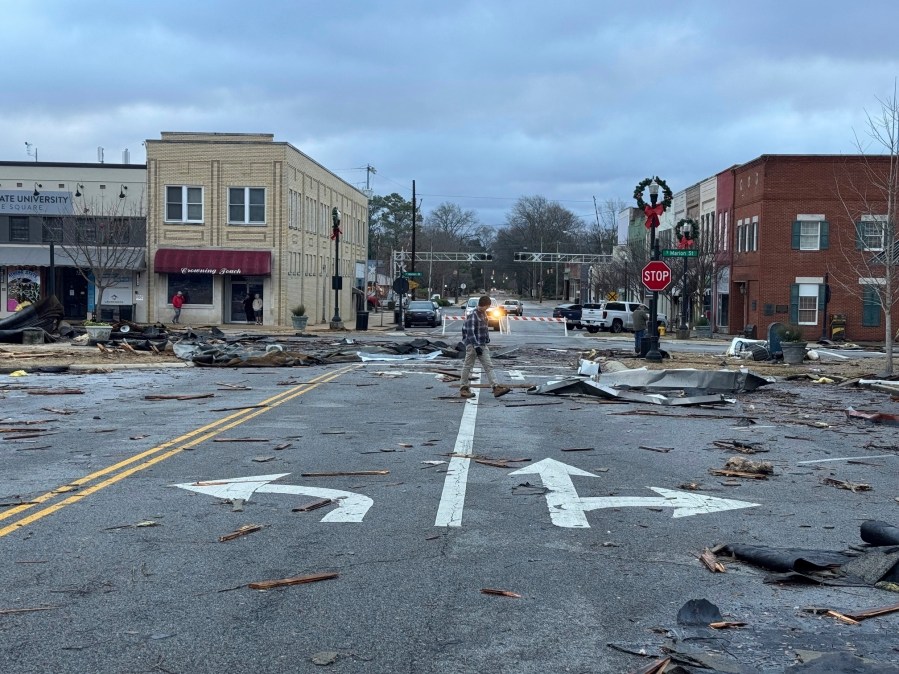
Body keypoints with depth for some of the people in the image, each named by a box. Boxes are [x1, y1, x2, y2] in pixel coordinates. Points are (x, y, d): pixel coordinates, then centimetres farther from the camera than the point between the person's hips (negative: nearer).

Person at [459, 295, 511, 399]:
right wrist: (476, 346, -27)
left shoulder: (484, 315, 12)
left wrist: (487, 339, 19)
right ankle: (464, 388, 11)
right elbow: (470, 333, -22)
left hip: (483, 346, 8)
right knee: (468, 366, 2)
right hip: (472, 346, -8)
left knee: (489, 366, 1)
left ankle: (496, 387, -4)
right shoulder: (472, 316, -16)